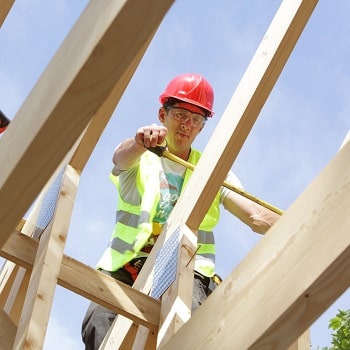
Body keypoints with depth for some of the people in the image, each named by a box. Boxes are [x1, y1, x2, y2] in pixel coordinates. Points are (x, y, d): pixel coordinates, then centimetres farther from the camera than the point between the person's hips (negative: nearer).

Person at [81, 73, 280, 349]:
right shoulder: (139, 158, 12)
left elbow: (257, 216, 3)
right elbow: (122, 157, -15)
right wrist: (140, 144, -40)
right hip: (128, 264, 0)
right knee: (99, 321, -29)